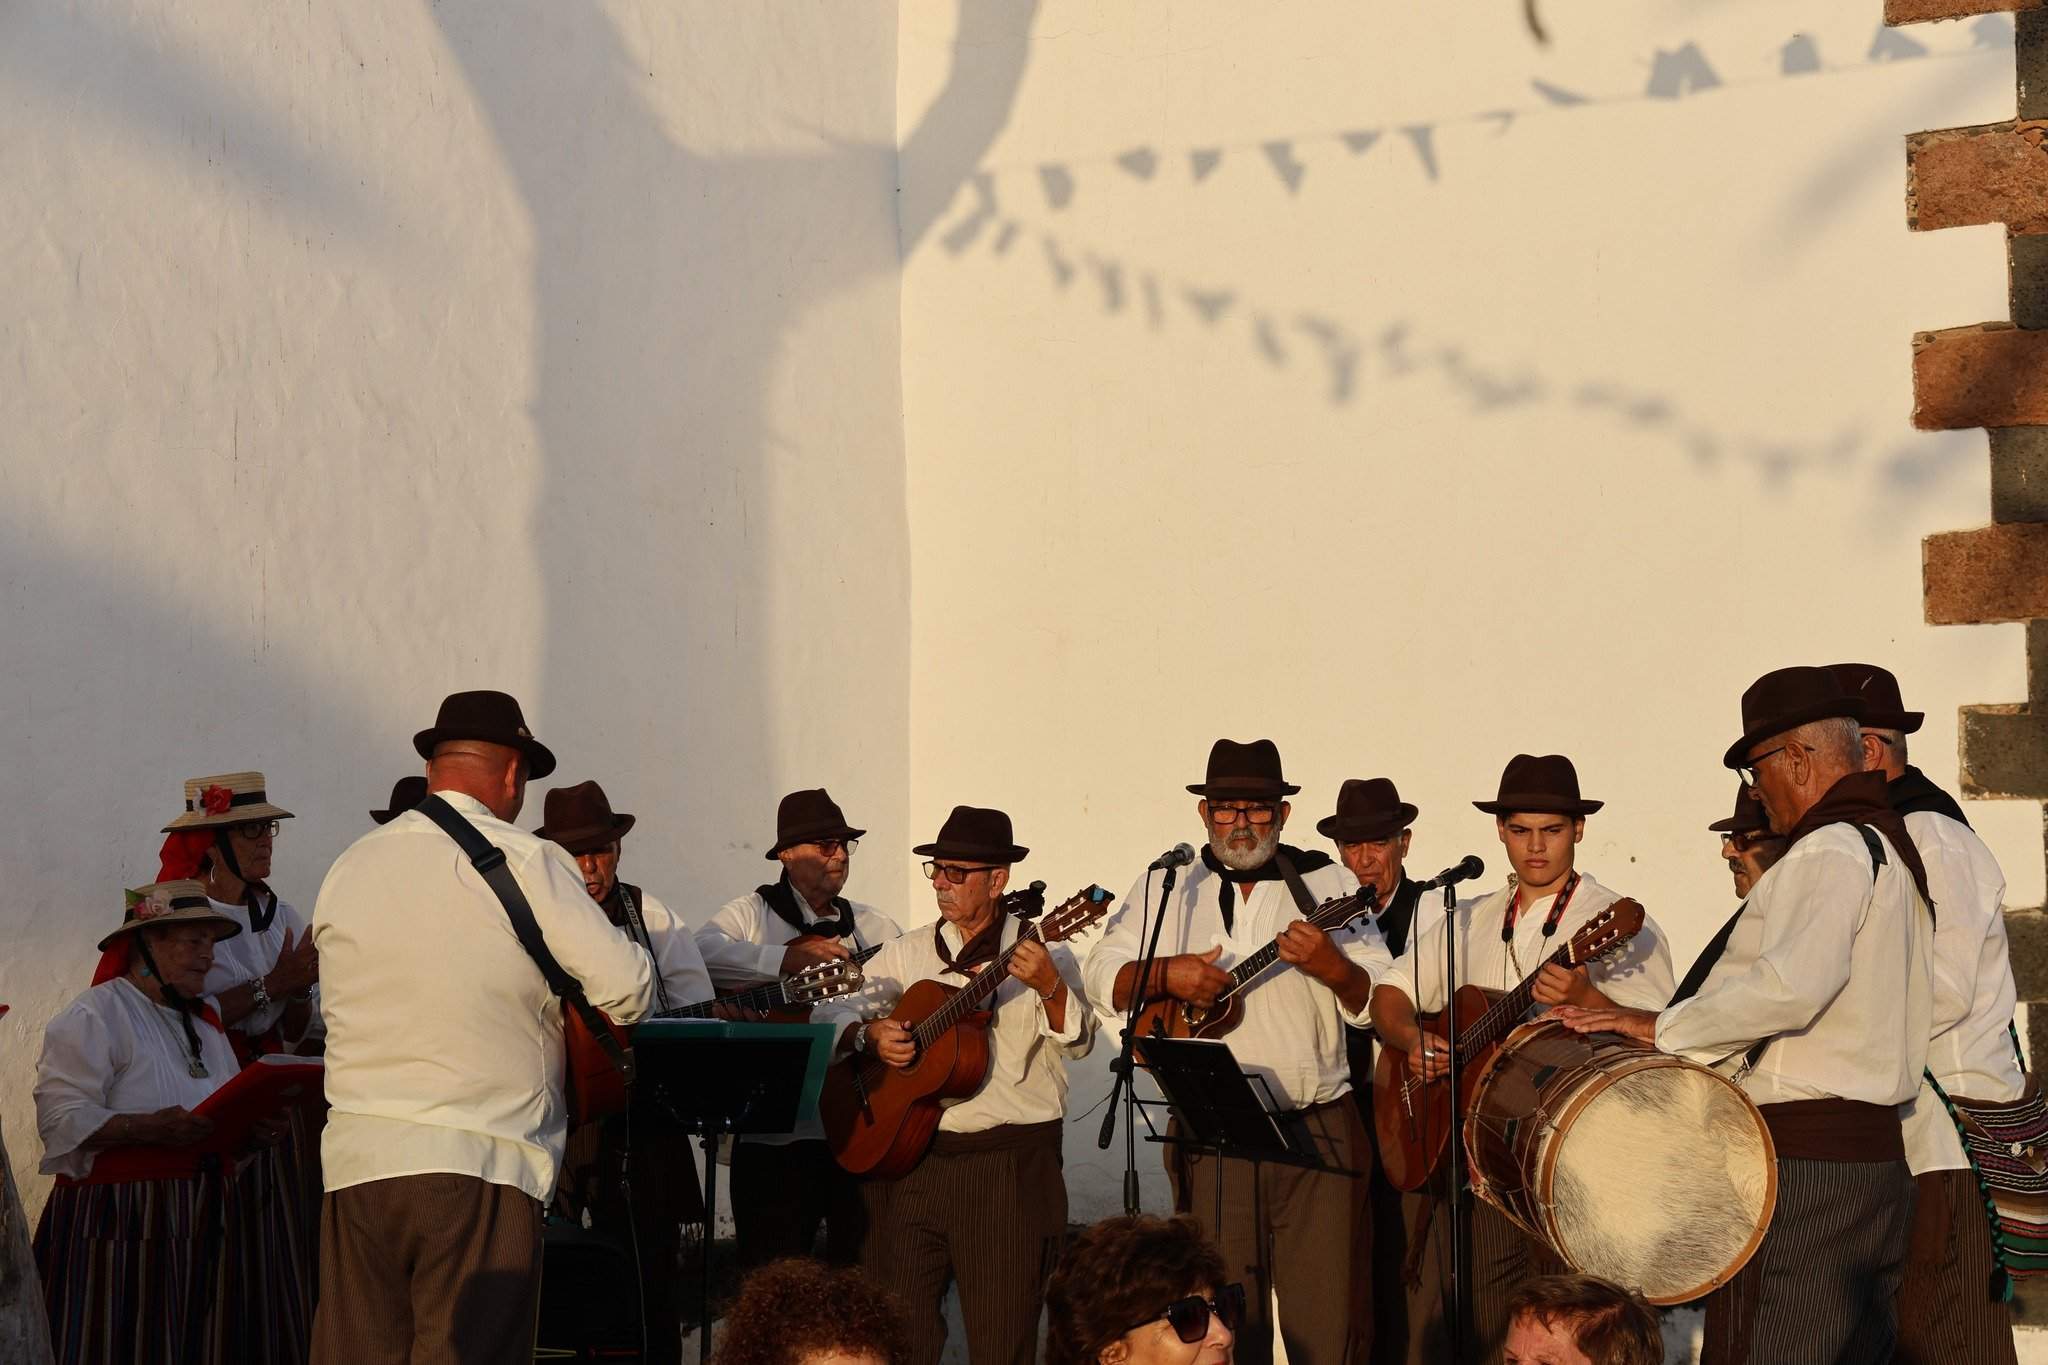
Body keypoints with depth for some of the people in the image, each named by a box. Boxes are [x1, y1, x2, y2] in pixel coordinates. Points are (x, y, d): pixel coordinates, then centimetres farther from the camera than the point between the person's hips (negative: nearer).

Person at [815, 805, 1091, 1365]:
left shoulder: (1040, 954, 0)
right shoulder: (907, 953, 13)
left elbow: (1077, 1042, -12)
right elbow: (830, 1013, 11)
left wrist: (1049, 988, -31)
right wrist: (869, 1034, -10)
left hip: (1009, 1166, -4)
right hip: (908, 1156, 4)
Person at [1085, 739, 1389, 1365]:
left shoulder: (1325, 882, 8)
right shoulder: (1167, 884, 11)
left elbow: (1382, 1000, 4)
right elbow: (1102, 975, 7)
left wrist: (1331, 966, -16)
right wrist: (1166, 973, -12)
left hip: (1317, 1126, -1)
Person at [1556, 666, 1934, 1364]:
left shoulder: (1829, 851, -13)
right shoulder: (1895, 850, 20)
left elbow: (1793, 984, -30)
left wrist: (1665, 1027, -21)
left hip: (1800, 1168, -10)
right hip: (1881, 1159, 10)